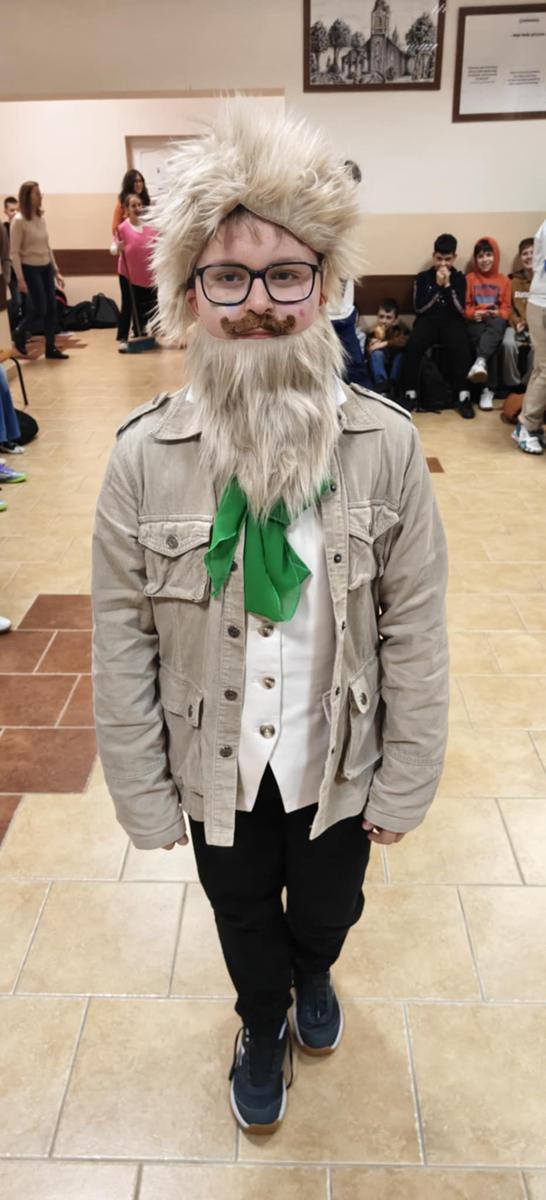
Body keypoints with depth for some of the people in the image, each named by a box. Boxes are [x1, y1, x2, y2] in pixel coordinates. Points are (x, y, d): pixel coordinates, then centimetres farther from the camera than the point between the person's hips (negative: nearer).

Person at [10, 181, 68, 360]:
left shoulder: (41, 218, 6)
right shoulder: (19, 220, -13)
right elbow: (14, 253, -13)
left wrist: (56, 270, 13)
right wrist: (20, 279, -18)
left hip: (46, 268, 6)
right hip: (30, 269, -6)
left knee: (51, 308, 3)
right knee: (39, 309, -6)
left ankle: (50, 348, 11)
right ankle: (19, 334, 20)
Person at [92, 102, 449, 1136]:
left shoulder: (386, 445, -18)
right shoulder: (144, 455, -18)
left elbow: (414, 631, -11)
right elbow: (123, 641, -11)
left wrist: (405, 784, -5)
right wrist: (144, 795, -5)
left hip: (339, 767, 1)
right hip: (216, 771, 0)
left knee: (327, 914, 28)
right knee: (245, 924, 26)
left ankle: (313, 979, 66)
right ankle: (263, 1027, 62)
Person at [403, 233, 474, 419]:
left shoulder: (459, 278, 9)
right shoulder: (423, 277, 8)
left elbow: (461, 310, -3)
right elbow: (419, 307, -4)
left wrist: (448, 285, -10)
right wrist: (437, 286, -8)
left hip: (452, 321, 0)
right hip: (428, 320, 0)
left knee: (460, 346, -33)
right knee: (413, 345, -33)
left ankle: (463, 396, -25)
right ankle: (411, 394, -24)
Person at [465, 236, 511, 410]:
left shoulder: (504, 280, 18)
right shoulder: (469, 279, 15)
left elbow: (506, 308, 13)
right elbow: (464, 306, 11)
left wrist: (498, 314, -11)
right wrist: (473, 314, -12)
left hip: (496, 320, 0)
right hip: (476, 322, 0)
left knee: (497, 324, -40)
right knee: (487, 342, -35)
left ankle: (480, 362, -59)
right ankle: (488, 390, -34)